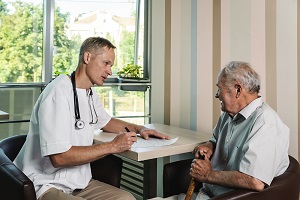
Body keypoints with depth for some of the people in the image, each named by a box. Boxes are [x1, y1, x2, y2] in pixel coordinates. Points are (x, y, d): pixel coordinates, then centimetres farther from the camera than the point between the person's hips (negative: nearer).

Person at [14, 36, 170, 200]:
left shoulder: (91, 93, 9)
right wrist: (112, 146, -20)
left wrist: (139, 129, 13)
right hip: (47, 186, -8)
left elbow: (105, 122, 29)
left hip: (79, 183, 9)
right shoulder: (58, 93, -20)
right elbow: (59, 157, -25)